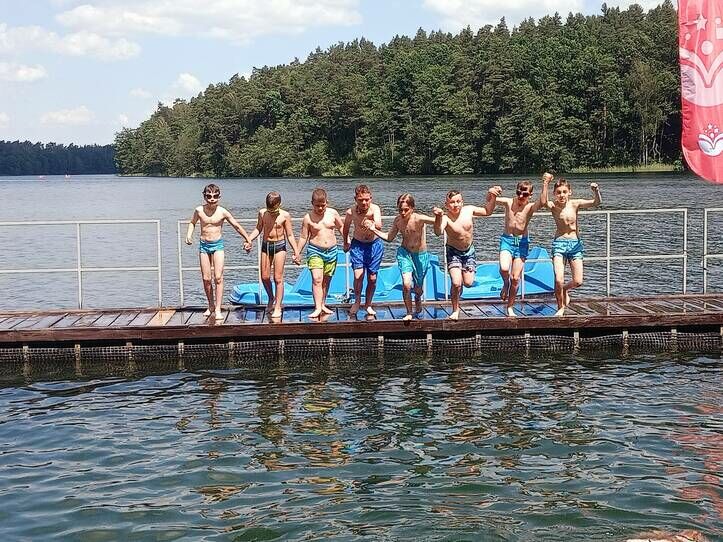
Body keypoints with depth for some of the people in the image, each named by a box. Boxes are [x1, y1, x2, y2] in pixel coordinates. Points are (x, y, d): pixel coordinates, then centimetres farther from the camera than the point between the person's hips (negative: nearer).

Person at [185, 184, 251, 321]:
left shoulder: (222, 212, -8)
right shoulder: (199, 210, -3)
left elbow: (236, 226, 3)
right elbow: (192, 223, 18)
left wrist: (248, 239, 7)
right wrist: (189, 235, 1)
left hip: (218, 244, -2)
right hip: (204, 245, 2)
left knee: (218, 277, -12)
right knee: (206, 279, 3)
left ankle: (218, 309, -12)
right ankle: (211, 306, 22)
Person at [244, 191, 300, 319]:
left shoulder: (285, 215, -9)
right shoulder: (262, 213, 0)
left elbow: (290, 235, -4)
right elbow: (258, 229, 11)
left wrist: (296, 251, -9)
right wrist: (249, 240, -3)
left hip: (279, 246, -4)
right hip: (266, 246, 4)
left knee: (278, 278, -5)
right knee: (265, 277, 5)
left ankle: (278, 307, 1)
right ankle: (271, 298, 33)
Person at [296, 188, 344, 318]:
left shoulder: (333, 213, 1)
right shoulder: (308, 217, -6)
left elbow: (341, 226, 18)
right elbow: (303, 237, 0)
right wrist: (297, 253, 0)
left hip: (331, 250, 3)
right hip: (315, 251, -3)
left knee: (326, 280, 10)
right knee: (317, 279, -15)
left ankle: (323, 304, 24)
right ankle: (317, 308, -15)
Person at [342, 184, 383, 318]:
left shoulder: (374, 209, -23)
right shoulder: (351, 212, -17)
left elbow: (379, 224, -44)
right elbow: (345, 227, 5)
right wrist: (345, 243, 18)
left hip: (375, 244, 0)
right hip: (357, 244, 0)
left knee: (372, 278, 5)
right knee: (358, 275, -15)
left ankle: (368, 305, 25)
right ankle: (357, 302, 8)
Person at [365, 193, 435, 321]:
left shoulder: (419, 219, -23)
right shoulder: (398, 220, -8)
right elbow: (389, 238, 6)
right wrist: (374, 230, -5)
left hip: (421, 255, -2)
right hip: (404, 253, 2)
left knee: (418, 288, 14)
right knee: (406, 284, -19)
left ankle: (418, 299, 54)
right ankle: (409, 313, 1)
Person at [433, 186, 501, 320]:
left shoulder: (469, 210, -13)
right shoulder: (446, 218, -26)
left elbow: (487, 211, 4)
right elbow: (438, 232, -46)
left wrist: (493, 197, -11)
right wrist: (438, 217, -64)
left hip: (469, 251, 4)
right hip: (453, 252, -4)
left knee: (468, 283, 2)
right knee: (456, 283, -16)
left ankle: (462, 275, 42)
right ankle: (455, 310, 7)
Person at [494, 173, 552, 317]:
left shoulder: (530, 207, -6)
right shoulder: (509, 202, -1)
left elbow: (541, 203, -28)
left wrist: (545, 185, -35)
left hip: (522, 242, 0)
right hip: (507, 240, 0)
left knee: (516, 278, 2)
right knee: (504, 269, -26)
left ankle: (510, 308, 19)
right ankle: (505, 284, 11)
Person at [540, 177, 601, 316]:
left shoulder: (575, 204, -2)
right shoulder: (553, 206, -6)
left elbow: (596, 202, -13)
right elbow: (543, 202, -29)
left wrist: (596, 191, -32)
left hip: (575, 243, 2)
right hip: (559, 243, -2)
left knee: (578, 281, -5)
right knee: (558, 280, -14)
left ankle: (565, 290, 31)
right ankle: (561, 308, 10)